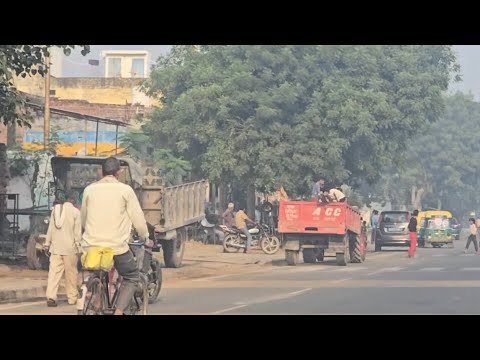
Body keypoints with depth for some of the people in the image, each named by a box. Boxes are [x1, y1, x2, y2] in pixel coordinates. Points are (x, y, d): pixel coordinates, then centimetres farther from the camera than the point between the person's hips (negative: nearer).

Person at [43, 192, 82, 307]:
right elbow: (77, 231, -5)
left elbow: (50, 228, 10)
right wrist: (79, 247, -1)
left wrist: (47, 243, 15)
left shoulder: (55, 209, 8)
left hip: (56, 246, 3)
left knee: (54, 272, -2)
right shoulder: (75, 211, -3)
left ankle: (51, 297, -14)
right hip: (70, 247, -3)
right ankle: (72, 298, 11)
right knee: (71, 273, 7)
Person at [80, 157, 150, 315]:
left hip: (91, 245, 3)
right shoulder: (125, 190, -2)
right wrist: (146, 238, 17)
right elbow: (138, 218, 1)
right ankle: (118, 311, -3)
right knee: (131, 278, 15)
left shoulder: (89, 189, 7)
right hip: (117, 246, -3)